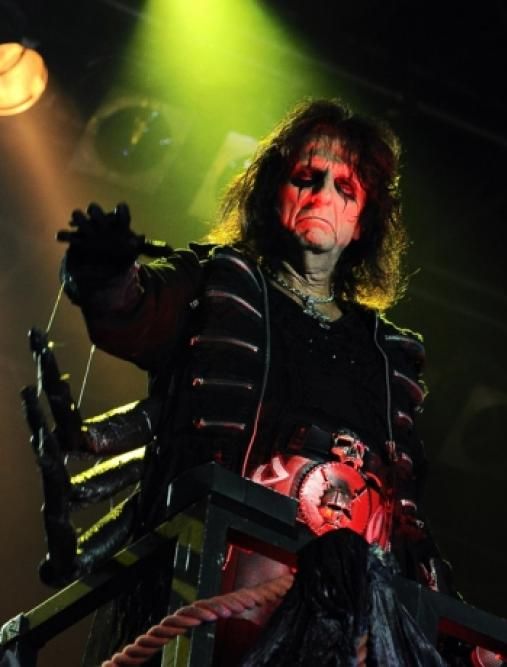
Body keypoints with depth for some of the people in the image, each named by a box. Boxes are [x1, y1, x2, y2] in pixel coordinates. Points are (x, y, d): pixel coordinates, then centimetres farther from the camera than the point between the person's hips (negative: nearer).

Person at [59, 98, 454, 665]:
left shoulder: (385, 347, 30)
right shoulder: (221, 283, 20)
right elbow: (136, 316, -2)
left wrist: (434, 592, 10)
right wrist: (107, 279, -26)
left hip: (363, 580, 4)